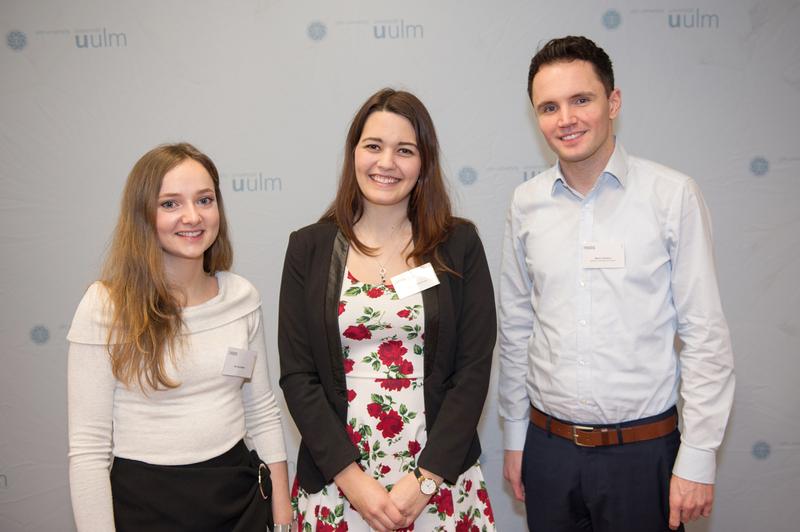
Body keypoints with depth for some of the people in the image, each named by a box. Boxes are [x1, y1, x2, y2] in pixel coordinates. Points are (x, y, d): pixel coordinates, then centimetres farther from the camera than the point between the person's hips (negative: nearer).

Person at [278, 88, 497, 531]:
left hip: (441, 477, 0)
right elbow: (297, 374, -3)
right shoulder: (308, 249, -1)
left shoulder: (459, 244, -2)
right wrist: (353, 479, -10)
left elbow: (474, 366, -5)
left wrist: (424, 480, -11)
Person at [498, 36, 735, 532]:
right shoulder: (526, 204, 0)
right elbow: (517, 328, 7)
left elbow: (706, 336, -8)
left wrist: (698, 458, -9)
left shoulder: (672, 194, -10)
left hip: (643, 450, -3)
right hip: (547, 447, 3)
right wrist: (515, 435, 10)